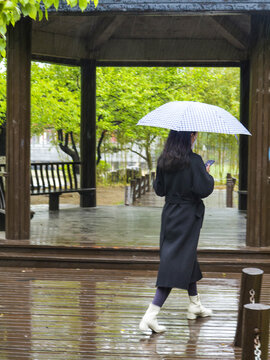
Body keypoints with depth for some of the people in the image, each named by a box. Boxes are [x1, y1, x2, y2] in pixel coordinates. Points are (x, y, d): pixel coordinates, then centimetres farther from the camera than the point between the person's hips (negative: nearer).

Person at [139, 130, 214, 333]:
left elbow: (159, 189, 7)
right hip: (188, 218, -7)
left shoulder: (163, 161, 1)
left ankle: (195, 305, 37)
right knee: (177, 264, -5)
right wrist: (208, 175, 1)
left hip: (170, 215, 7)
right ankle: (150, 315, -13)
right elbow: (204, 189, -17)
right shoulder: (194, 161, -17)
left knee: (188, 258, 23)